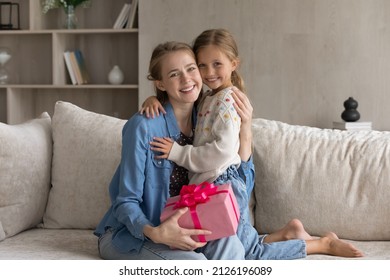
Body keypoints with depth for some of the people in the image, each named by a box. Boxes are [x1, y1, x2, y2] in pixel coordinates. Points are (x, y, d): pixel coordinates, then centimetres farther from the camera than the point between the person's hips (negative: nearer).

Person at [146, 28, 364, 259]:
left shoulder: (228, 101, -15)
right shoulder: (208, 99, 12)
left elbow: (223, 150, -25)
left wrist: (177, 152, -21)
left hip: (225, 186, -9)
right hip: (210, 187, 9)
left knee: (248, 253, -2)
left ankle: (324, 243, 6)